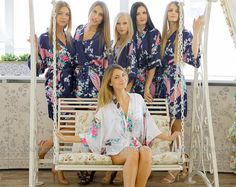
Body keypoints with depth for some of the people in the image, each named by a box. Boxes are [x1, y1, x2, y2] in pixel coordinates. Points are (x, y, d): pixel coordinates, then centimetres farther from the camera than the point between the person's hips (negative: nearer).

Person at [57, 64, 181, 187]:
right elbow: (93, 134, 7)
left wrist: (168, 138, 14)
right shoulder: (105, 107, 7)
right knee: (133, 153, -37)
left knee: (146, 151, -35)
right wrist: (66, 139, 0)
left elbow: (149, 126, 19)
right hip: (116, 150, -2)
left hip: (136, 145, 2)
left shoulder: (137, 99, 13)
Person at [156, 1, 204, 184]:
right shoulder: (162, 34, 14)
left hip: (175, 83, -6)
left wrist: (197, 32, -20)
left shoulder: (185, 34, -4)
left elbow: (194, 60, -18)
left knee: (175, 127, -2)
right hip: (162, 83, 7)